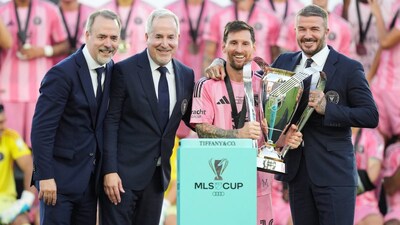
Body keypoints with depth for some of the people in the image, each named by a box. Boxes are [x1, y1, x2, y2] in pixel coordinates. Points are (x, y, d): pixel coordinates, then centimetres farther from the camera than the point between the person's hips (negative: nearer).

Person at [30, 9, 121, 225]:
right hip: (60, 175, -7)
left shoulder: (111, 70, 7)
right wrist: (45, 177, -20)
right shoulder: (62, 73, -14)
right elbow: (41, 128, -17)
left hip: (90, 177, 7)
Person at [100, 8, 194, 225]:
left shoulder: (186, 75, 7)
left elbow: (191, 118, 18)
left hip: (158, 174, 5)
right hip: (123, 174, -5)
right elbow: (110, 123, -9)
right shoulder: (125, 70, -8)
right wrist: (109, 171, -15)